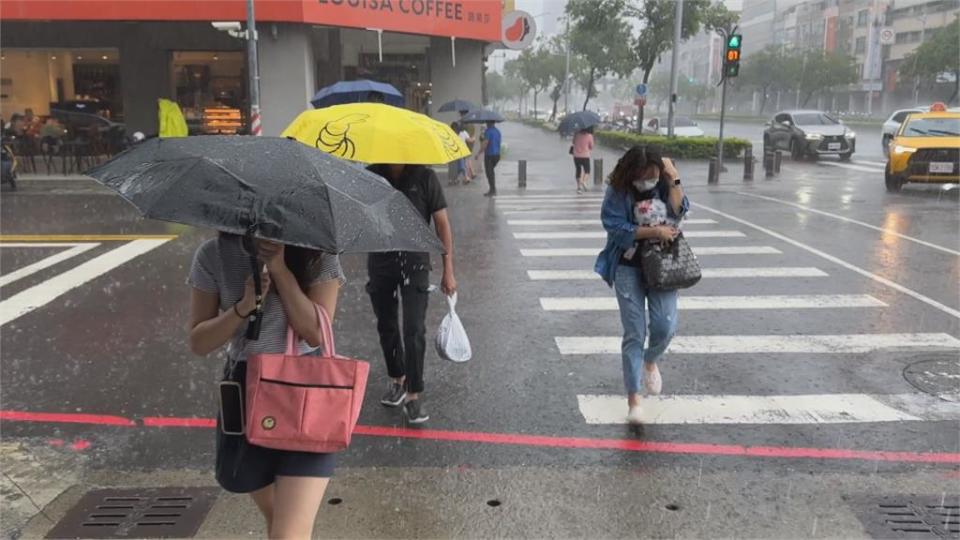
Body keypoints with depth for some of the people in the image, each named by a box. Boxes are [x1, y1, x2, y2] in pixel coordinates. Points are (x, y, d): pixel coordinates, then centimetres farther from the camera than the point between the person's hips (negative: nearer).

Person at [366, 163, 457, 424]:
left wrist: (448, 271, -6)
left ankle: (413, 396, 1)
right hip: (380, 261, 3)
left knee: (414, 330, -8)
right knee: (386, 326, 14)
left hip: (415, 260, -3)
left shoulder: (425, 177, -7)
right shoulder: (371, 175, -1)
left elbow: (442, 223, -4)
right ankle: (397, 379, 34)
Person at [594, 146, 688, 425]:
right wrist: (654, 231, -17)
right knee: (634, 333, -3)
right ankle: (633, 399, 6)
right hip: (629, 268, -2)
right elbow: (616, 228, -16)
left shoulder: (664, 186, 1)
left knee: (665, 326, -9)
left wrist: (674, 179, -15)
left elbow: (678, 212, -13)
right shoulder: (618, 192, -9)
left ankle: (650, 361, 28)